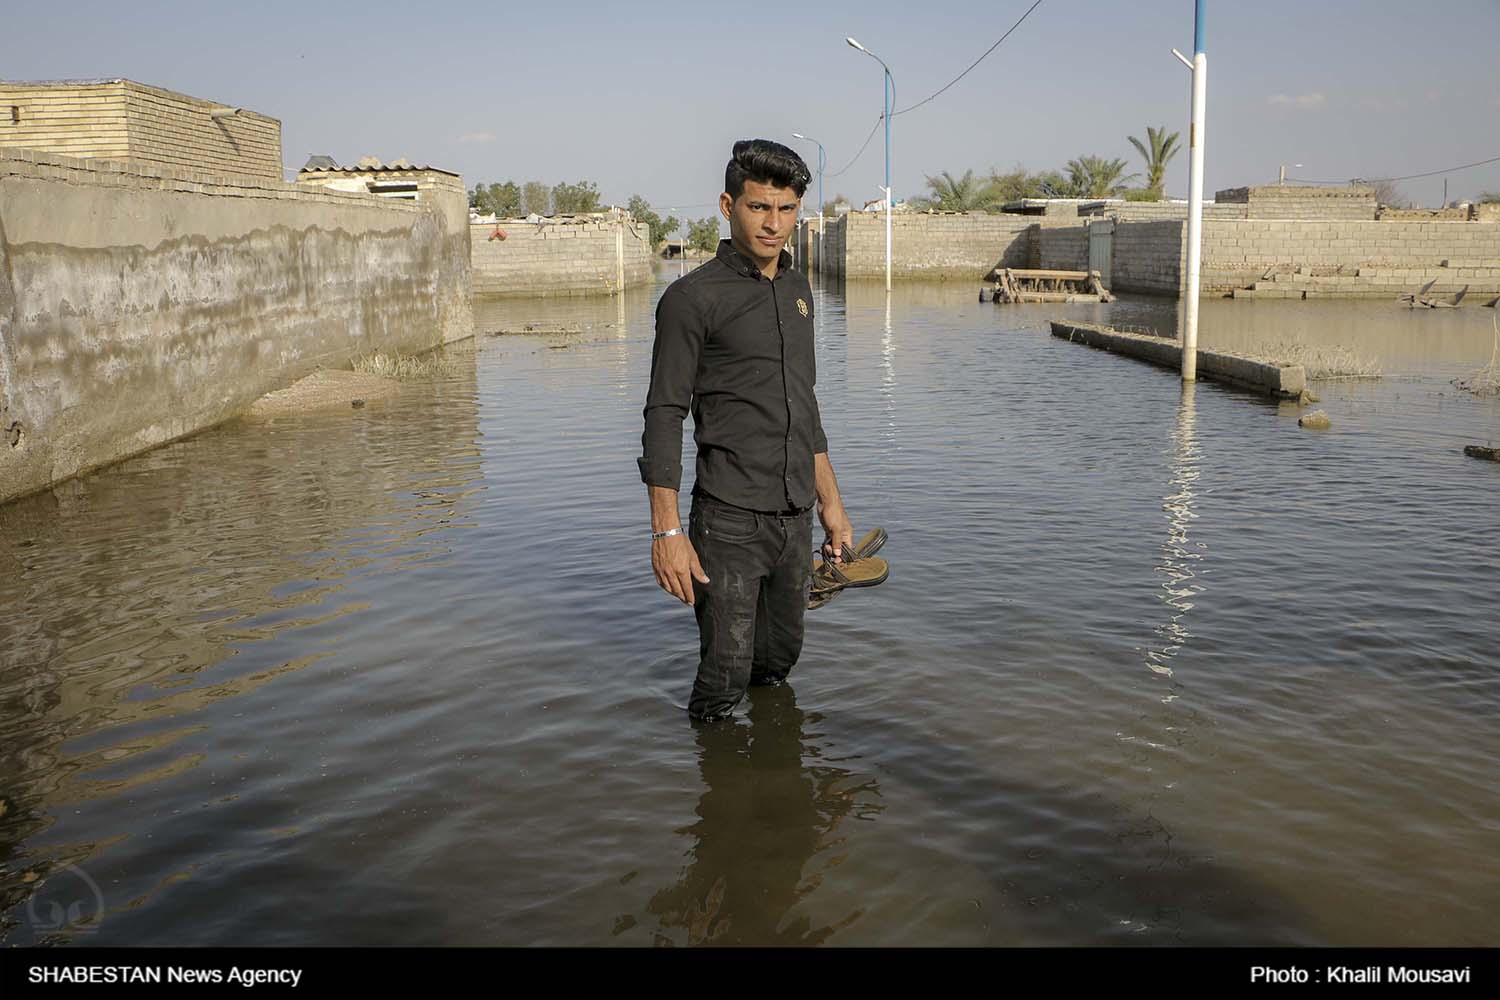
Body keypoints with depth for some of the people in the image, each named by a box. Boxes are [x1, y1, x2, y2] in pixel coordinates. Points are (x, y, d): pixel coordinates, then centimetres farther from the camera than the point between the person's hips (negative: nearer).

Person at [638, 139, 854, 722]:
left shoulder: (797, 290, 12)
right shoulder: (693, 298, -9)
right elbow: (663, 419, -11)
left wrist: (830, 503, 19)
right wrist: (666, 532, -17)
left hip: (796, 520, 7)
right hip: (729, 522, -6)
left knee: (779, 660, 18)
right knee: (725, 678, -2)